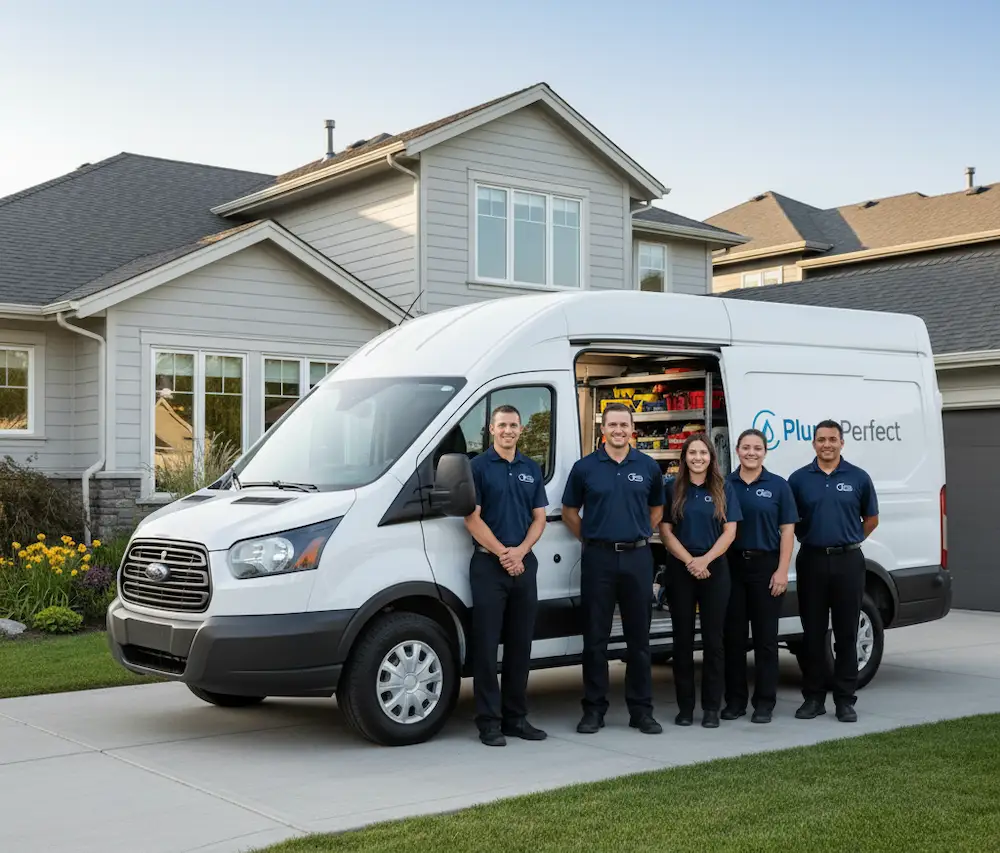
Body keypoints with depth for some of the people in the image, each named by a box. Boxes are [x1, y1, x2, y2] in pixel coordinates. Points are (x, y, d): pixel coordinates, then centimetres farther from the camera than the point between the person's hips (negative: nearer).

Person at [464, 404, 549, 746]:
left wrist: (520, 551, -7)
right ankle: (489, 722, 1)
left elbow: (539, 518, 9)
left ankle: (516, 717, 17)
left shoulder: (532, 469, 12)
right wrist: (502, 553, -13)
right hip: (489, 564, -5)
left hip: (524, 564, 5)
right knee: (487, 644, -3)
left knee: (520, 645, 9)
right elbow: (472, 518, -8)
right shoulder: (478, 467, -2)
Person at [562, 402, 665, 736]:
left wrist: (640, 536, 8)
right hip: (598, 558, -1)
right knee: (595, 637, 3)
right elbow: (569, 511, 11)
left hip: (637, 557, 1)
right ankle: (593, 709, 11)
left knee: (638, 637, 6)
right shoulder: (585, 467, 1)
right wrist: (589, 538, 3)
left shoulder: (648, 467, 6)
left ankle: (641, 710, 14)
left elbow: (657, 508, 18)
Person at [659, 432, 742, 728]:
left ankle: (711, 707, 8)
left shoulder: (723, 489, 4)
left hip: (714, 569, 0)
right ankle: (685, 706, 11)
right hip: (680, 569, 0)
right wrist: (689, 561, -13)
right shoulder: (673, 489, 4)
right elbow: (665, 531, -1)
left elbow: (730, 532, -1)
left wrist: (705, 560, -14)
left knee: (713, 638, 1)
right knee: (683, 638, 4)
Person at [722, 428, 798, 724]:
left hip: (765, 565, -2)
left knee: (765, 636, 2)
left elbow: (787, 530, -1)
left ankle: (764, 702, 10)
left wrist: (782, 570, -9)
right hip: (731, 565, 2)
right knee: (733, 635, 6)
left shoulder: (778, 486, 1)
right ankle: (735, 700, 15)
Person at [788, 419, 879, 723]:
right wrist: (811, 538, 3)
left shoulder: (858, 478, 3)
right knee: (812, 633, 6)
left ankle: (845, 700, 10)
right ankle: (813, 698, 14)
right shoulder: (799, 479, 4)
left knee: (846, 633, 3)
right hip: (811, 561, 1)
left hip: (847, 561, -1)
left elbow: (871, 519, 12)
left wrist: (848, 540, 7)